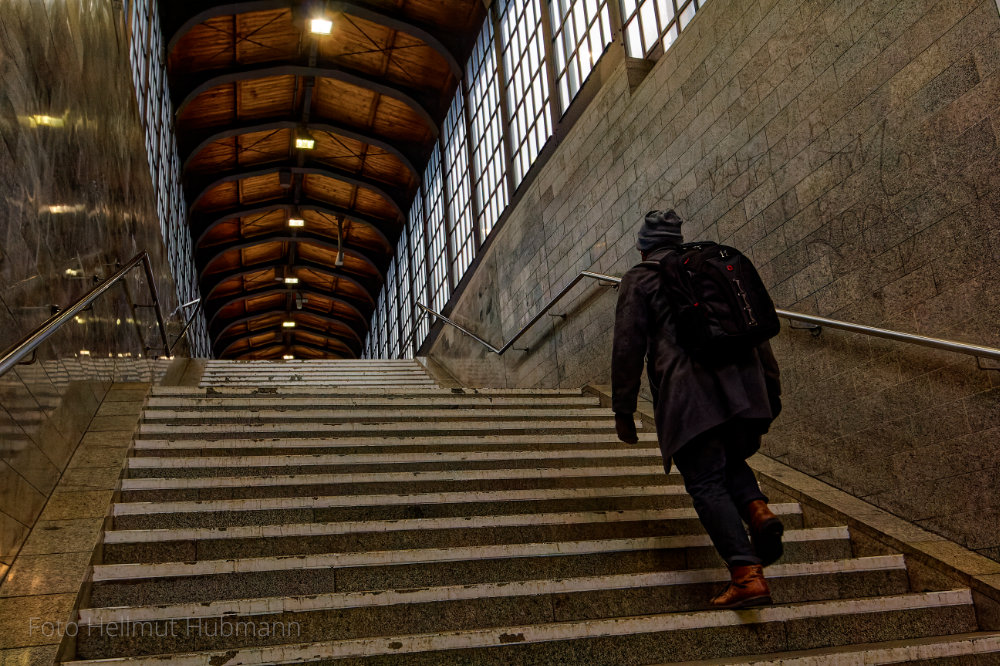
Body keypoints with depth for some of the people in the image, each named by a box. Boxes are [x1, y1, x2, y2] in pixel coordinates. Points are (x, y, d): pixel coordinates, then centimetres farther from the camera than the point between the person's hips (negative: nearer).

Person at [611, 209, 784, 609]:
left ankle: (747, 575, -12)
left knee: (707, 483, -2)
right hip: (743, 388, 5)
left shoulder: (639, 280, 12)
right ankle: (757, 509, -5)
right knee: (732, 461, 25)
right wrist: (771, 391, 22)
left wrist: (623, 410, 6)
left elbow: (628, 347, 3)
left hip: (688, 395, -5)